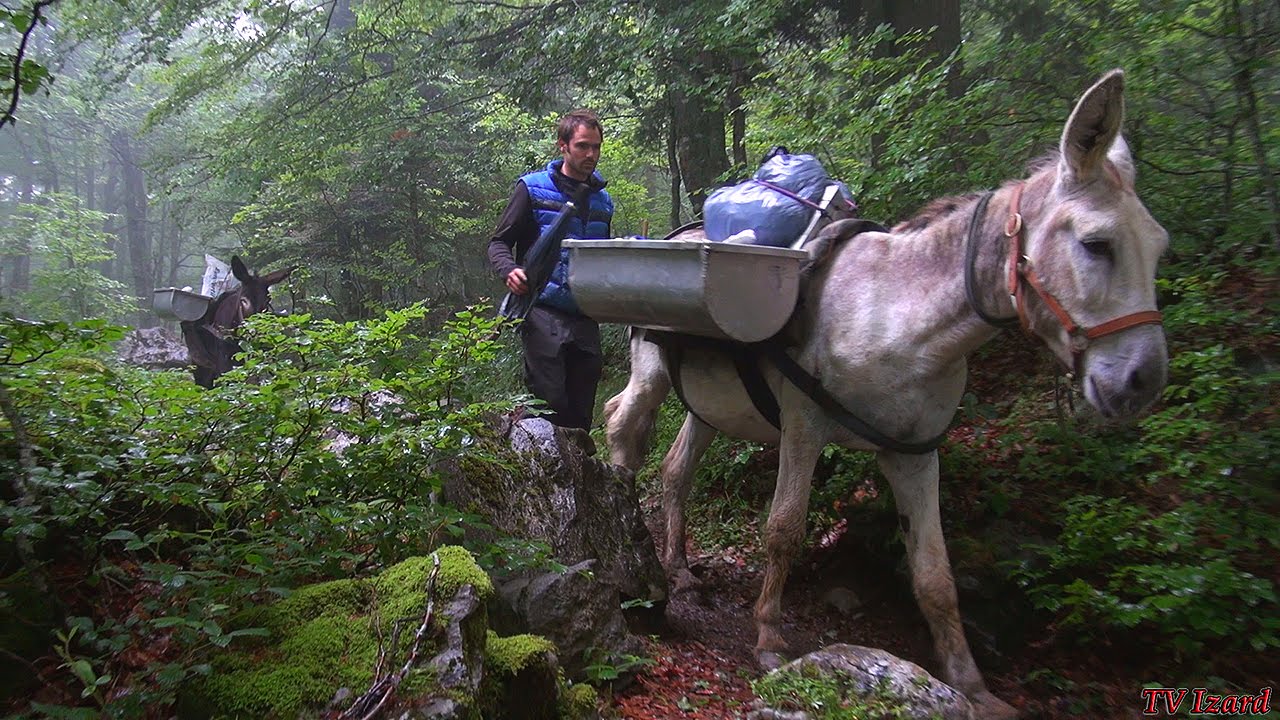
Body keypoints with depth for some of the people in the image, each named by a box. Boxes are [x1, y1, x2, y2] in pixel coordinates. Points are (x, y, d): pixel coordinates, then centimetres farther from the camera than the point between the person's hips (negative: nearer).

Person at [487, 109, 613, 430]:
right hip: (543, 312, -5)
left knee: (581, 411, 7)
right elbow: (499, 242, 3)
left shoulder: (602, 200, 20)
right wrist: (510, 270, -18)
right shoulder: (533, 188, 4)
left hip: (585, 317, 5)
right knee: (549, 404, -11)